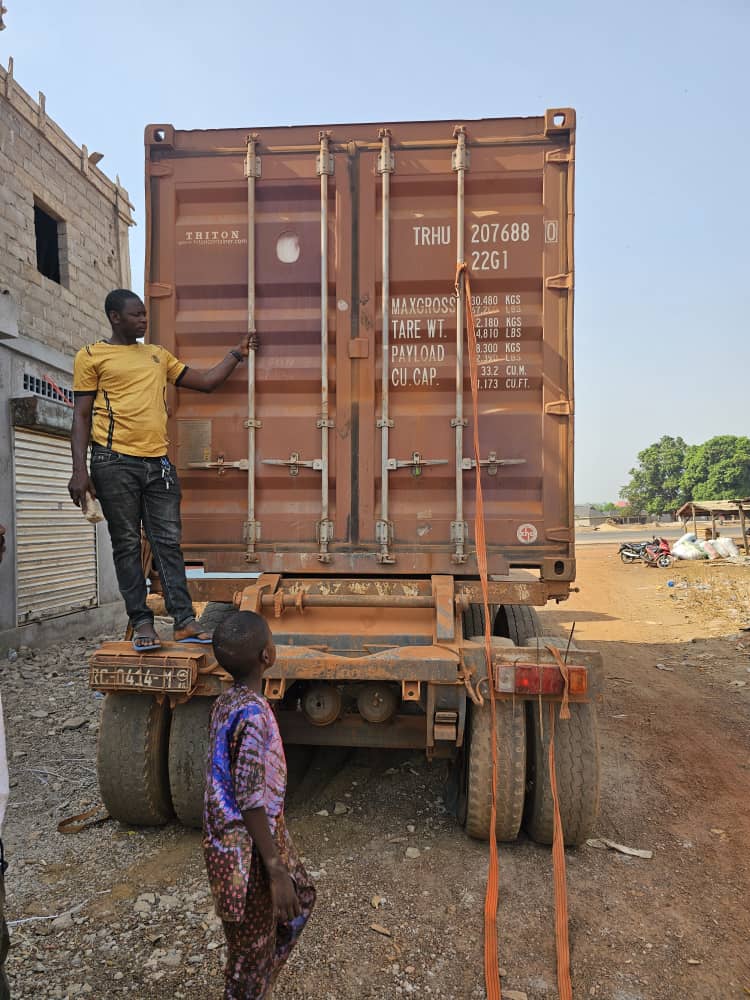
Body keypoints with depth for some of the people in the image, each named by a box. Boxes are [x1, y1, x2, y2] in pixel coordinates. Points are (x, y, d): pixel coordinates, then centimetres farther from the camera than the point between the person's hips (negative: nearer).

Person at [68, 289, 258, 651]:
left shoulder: (158, 355, 20)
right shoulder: (91, 356, 6)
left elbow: (206, 381, 22)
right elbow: (82, 416, 2)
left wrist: (237, 353, 17)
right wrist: (79, 469, -7)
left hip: (158, 462, 4)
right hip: (116, 462, -4)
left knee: (168, 542, 1)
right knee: (127, 545, 1)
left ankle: (185, 622, 2)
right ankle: (142, 623, 8)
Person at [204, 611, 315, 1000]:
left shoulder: (225, 702, -1)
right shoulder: (253, 712, -29)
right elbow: (250, 800, -27)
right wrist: (276, 870, -19)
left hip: (230, 837, 9)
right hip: (248, 848, -9)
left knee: (300, 898, 26)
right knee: (252, 945, 13)